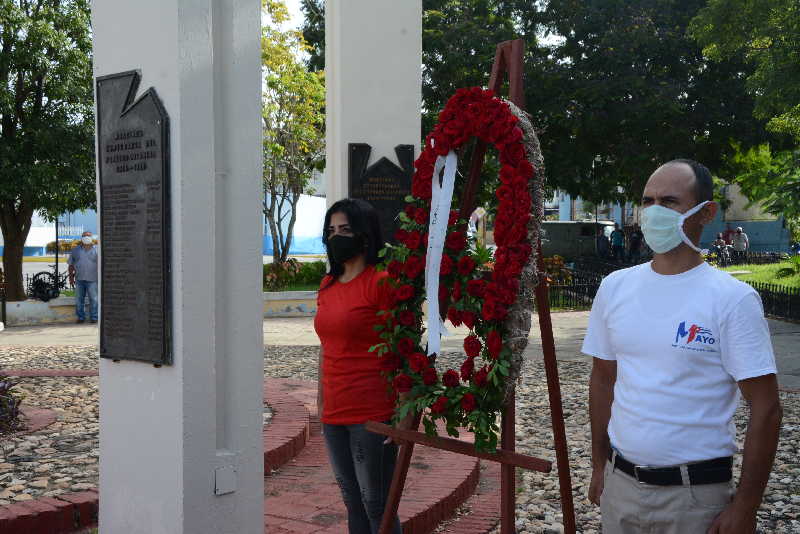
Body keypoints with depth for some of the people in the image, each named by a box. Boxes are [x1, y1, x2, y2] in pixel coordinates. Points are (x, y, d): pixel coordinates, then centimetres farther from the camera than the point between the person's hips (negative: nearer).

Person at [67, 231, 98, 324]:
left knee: (93, 299, -2)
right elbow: (71, 265, 15)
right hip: (79, 280, 2)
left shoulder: (96, 251, 6)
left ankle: (93, 317, 6)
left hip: (92, 280, -2)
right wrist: (71, 277, 7)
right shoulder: (75, 250, 13)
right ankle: (81, 317, 13)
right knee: (79, 300, 5)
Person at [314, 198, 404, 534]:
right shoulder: (327, 286, 12)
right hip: (335, 414, 8)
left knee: (376, 505, 1)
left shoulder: (381, 283, -11)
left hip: (373, 414, -8)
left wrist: (400, 415, -15)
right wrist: (321, 403, 18)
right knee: (353, 502, 16)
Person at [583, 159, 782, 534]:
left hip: (695, 492, -4)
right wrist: (599, 465, 11)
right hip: (618, 482, 4)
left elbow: (765, 408, -12)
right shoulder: (615, 287, 2)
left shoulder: (733, 299, -13)